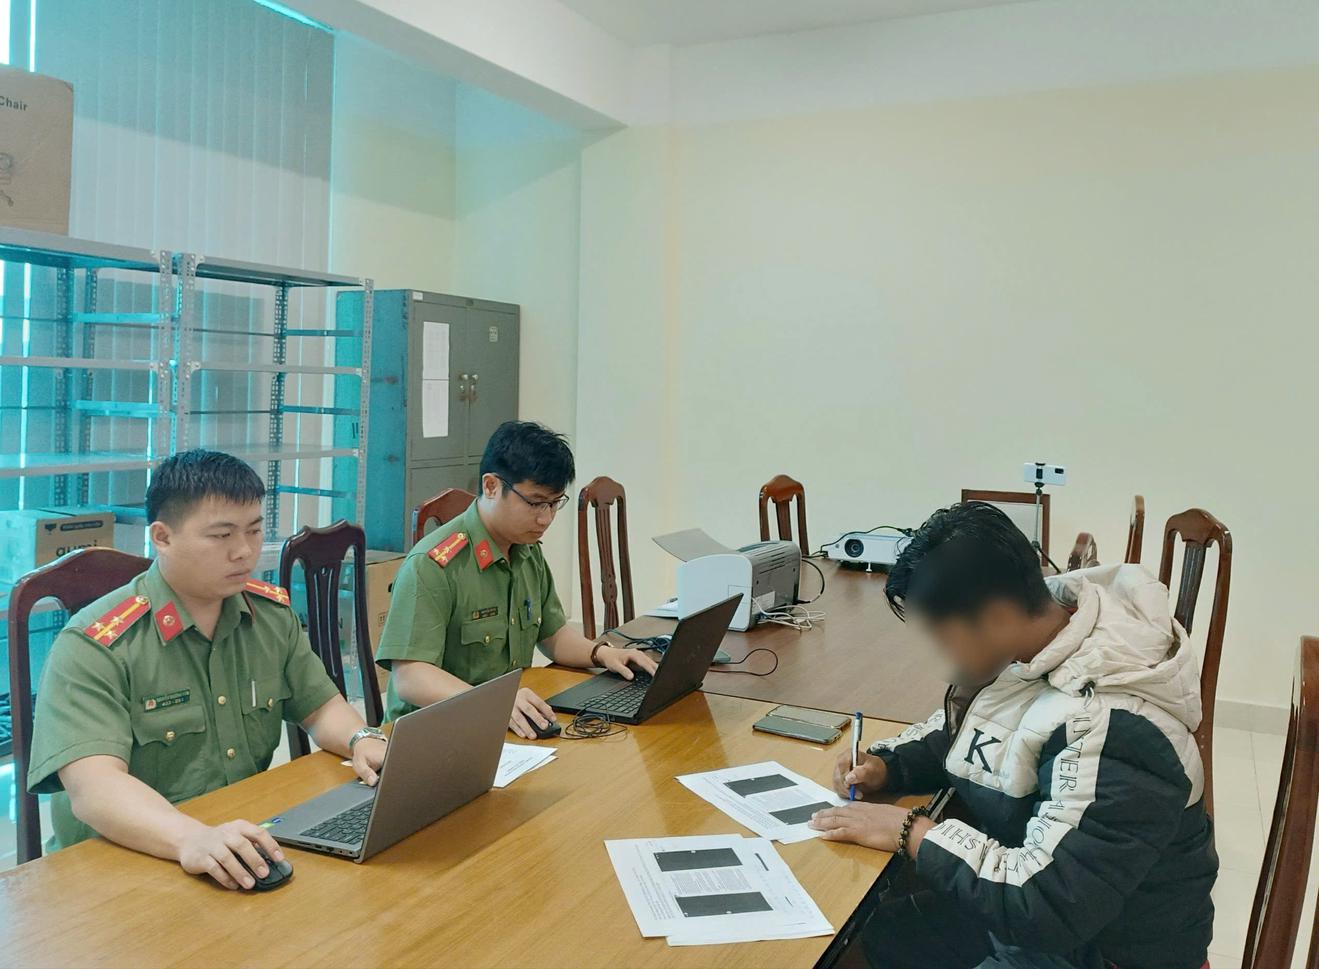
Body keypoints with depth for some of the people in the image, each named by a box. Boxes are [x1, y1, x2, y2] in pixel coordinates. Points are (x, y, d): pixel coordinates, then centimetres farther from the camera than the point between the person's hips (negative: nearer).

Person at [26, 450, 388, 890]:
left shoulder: (272, 613, 4)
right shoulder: (94, 647, -14)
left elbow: (319, 706, 14)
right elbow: (93, 786, -26)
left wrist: (363, 740, -8)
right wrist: (193, 839, -42)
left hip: (253, 849, 4)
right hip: (127, 863, -4)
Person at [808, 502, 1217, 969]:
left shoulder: (1110, 732, -33)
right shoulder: (1022, 637, -7)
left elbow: (1050, 907, -34)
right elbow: (964, 728, 13)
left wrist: (911, 832, -25)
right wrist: (887, 764, -4)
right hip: (1024, 898, 8)